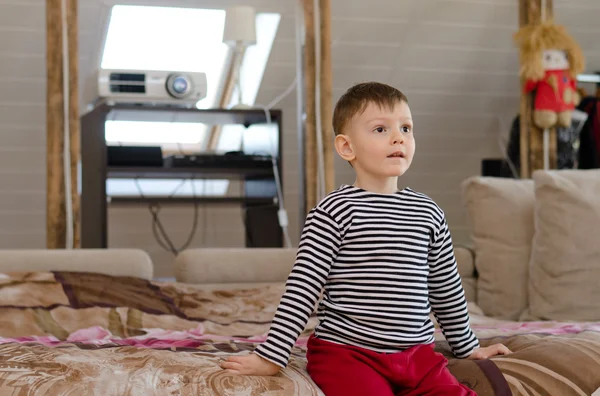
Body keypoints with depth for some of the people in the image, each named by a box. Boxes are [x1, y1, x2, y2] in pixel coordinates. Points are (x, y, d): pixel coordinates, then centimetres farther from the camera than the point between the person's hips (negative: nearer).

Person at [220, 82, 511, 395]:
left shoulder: (428, 213, 10)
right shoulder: (334, 211, -6)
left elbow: (447, 290, 22)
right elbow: (302, 288, -9)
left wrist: (468, 347, 29)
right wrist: (270, 358, -13)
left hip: (417, 356, 5)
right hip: (346, 353, -5)